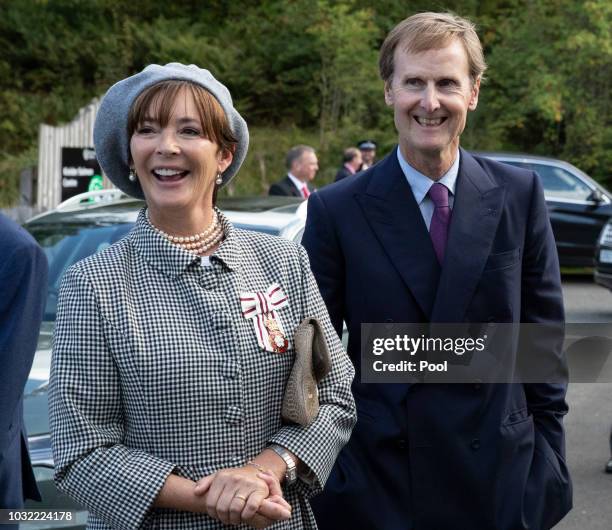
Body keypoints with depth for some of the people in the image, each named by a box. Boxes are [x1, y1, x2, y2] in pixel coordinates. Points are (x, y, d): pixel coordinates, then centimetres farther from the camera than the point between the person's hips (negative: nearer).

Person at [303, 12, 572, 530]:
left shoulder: (520, 195, -1)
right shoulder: (337, 210, -5)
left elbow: (543, 337, 4)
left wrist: (547, 458, 3)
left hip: (498, 479, 1)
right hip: (373, 482, -1)